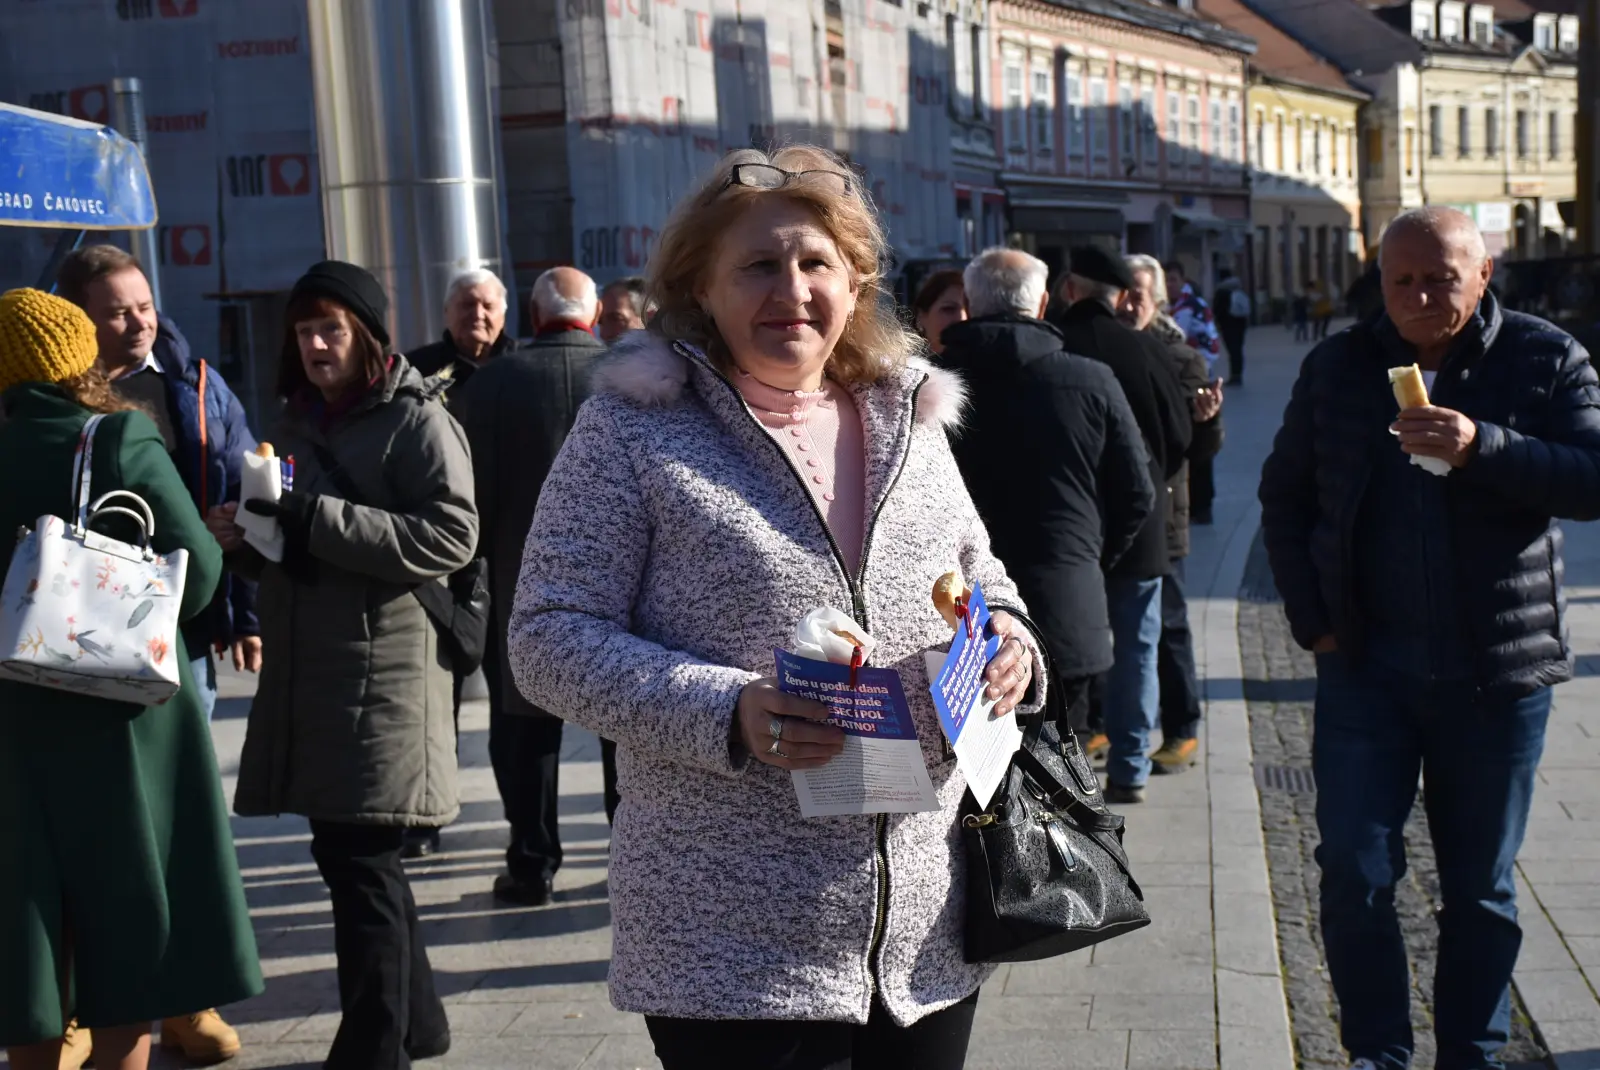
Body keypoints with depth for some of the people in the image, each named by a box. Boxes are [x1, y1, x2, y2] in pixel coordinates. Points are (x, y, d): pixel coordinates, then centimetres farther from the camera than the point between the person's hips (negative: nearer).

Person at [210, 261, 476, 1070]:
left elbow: (452, 534, -17)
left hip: (383, 674, -8)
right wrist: (241, 537, 3)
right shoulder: (296, 422, 19)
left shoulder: (417, 419, -5)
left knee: (360, 859, -6)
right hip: (306, 671, 8)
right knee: (349, 852, 14)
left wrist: (318, 520, -21)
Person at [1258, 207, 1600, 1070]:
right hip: (1365, 667, 1)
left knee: (1482, 887, 9)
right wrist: (1313, 622, 2)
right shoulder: (1338, 367, 5)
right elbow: (1284, 496, 11)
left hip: (1497, 673, -1)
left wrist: (1482, 447, -26)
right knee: (1355, 873, -1)